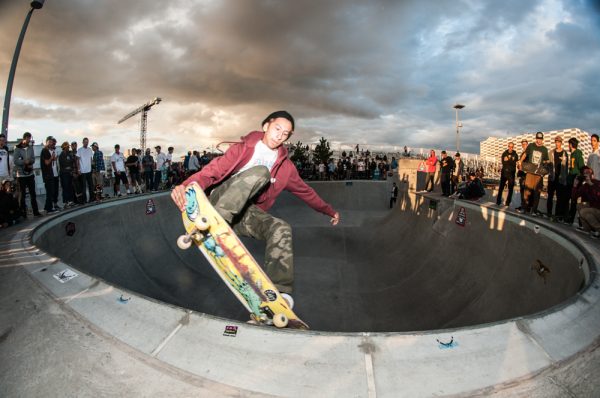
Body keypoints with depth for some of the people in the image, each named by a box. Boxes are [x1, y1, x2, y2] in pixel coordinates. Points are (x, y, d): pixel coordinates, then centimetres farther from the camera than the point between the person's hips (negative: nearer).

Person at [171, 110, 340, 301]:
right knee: (260, 171, -28)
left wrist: (329, 210, 27)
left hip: (246, 214, 3)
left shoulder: (285, 166, 14)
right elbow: (215, 169, -10)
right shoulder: (243, 148, 3)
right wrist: (186, 186, -28)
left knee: (281, 228, -27)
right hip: (221, 200, -3)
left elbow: (306, 192, 25)